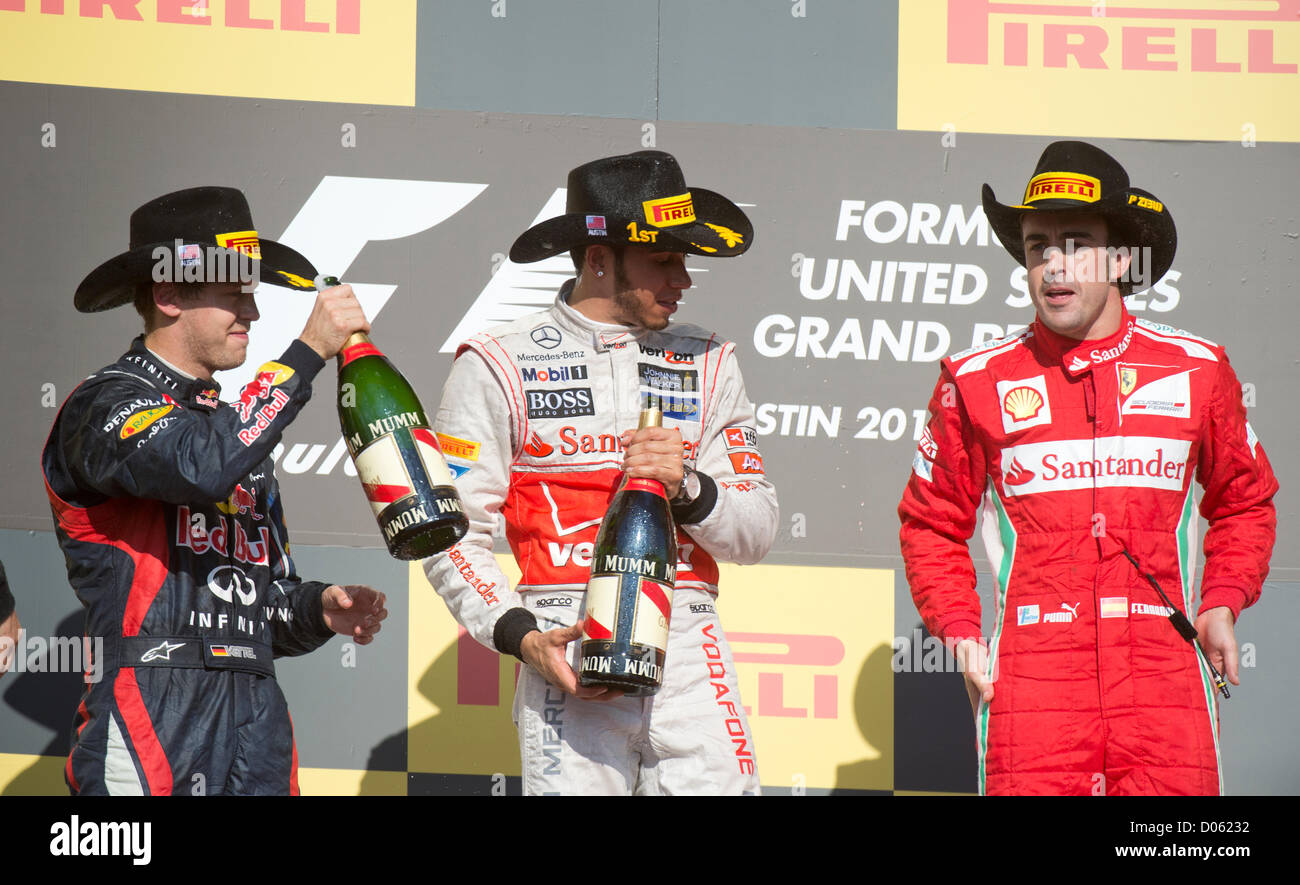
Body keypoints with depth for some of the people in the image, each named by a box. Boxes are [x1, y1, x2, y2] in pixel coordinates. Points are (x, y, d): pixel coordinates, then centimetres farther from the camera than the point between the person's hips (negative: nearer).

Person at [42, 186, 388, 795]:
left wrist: (319, 610, 4)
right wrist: (308, 352, -16)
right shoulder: (105, 406, -1)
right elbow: (201, 467, -23)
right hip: (151, 717, -7)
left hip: (256, 722, 7)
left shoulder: (236, 427, 25)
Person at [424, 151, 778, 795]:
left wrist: (687, 487, -9)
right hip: (568, 645, -3)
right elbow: (454, 536, 1)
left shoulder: (707, 363, 15)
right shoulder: (500, 365, 5)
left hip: (690, 654, 3)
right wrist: (521, 638, -12)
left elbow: (756, 532, 11)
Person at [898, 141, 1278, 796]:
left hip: (1164, 677, 1)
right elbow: (932, 524, 16)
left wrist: (1222, 603, 8)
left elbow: (1243, 502, 23)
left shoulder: (1197, 372, 11)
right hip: (1030, 682, -1)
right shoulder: (977, 383, 8)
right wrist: (959, 630, 3)